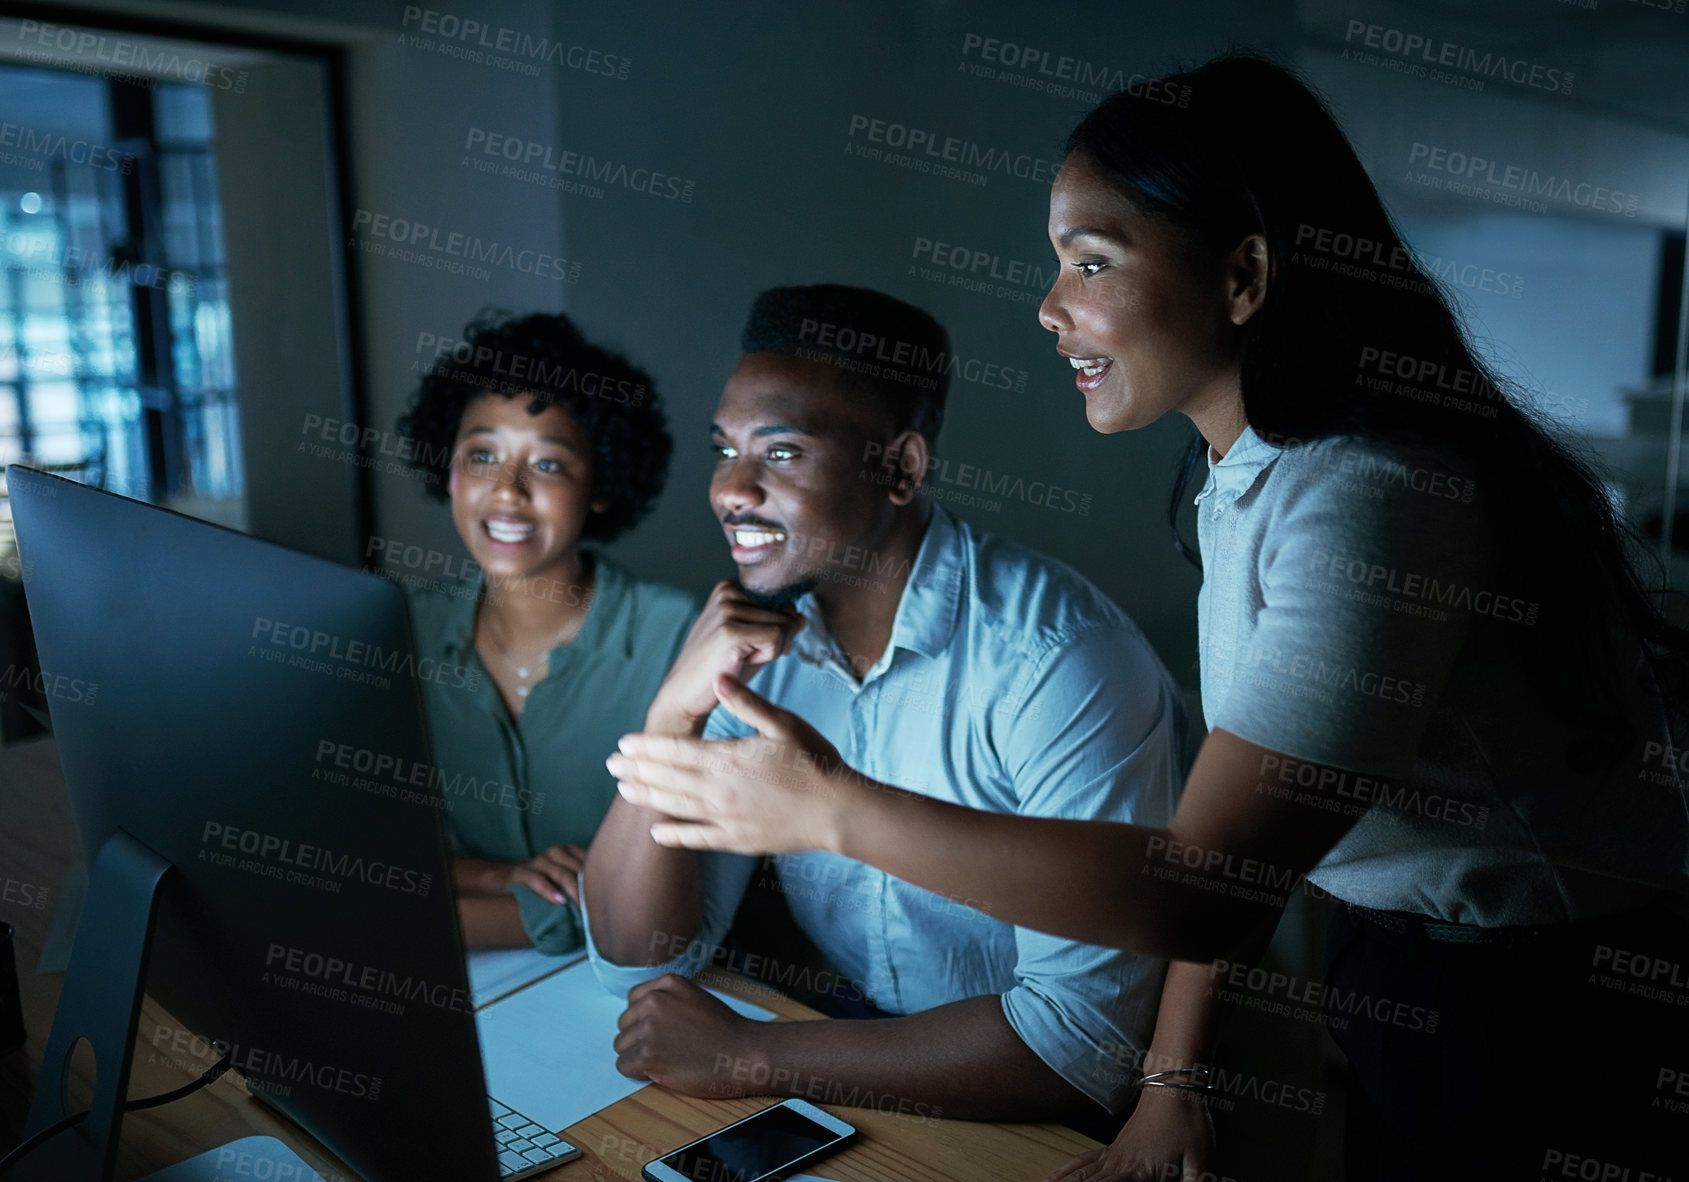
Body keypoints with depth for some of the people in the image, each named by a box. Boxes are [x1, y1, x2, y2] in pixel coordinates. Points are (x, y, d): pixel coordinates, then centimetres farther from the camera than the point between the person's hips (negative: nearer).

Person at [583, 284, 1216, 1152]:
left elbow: (1091, 1039, -25)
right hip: (860, 1081, 5)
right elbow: (636, 961, -5)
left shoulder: (1057, 657, -22)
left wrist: (747, 1058, -21)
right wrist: (674, 714, -20)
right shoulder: (754, 646, -5)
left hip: (1043, 1129, -5)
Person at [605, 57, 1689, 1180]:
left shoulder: (1372, 505, -30)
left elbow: (1208, 890, -34)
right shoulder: (1240, 475, 0)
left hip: (1553, 1014, -7)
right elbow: (1237, 820, 1)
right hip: (1403, 964, 7)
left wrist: (830, 808, -31)